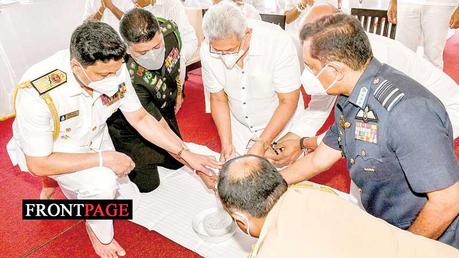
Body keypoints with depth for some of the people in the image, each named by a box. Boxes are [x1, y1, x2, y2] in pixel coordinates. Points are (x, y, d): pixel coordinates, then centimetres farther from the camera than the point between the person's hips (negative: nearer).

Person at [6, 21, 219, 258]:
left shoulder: (112, 69, -26)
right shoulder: (37, 93, -39)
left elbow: (140, 119, -13)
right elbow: (38, 164, -28)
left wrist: (187, 154, -16)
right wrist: (103, 158, -33)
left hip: (94, 138, 5)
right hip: (46, 150, -4)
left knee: (127, 202, 7)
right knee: (101, 183, -32)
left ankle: (72, 187, 33)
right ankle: (100, 234, 2)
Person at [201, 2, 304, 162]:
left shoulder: (278, 43, -31)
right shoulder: (208, 50, -20)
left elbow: (288, 102, -21)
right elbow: (218, 99, -7)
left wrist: (261, 144, -24)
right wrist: (227, 144, -13)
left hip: (280, 122, -3)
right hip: (239, 124, 3)